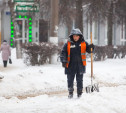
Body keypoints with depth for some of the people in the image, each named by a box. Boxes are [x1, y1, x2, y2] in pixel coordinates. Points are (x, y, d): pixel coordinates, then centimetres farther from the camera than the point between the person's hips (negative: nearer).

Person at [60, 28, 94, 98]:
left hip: (80, 65, 1)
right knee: (70, 80, 5)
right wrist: (64, 61, -16)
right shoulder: (68, 44, 1)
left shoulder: (84, 43, 7)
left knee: (79, 80, 5)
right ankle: (70, 93, 20)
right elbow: (63, 53, -2)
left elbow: (88, 50, 8)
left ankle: (80, 93, 14)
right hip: (70, 66, -1)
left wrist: (91, 47, -14)